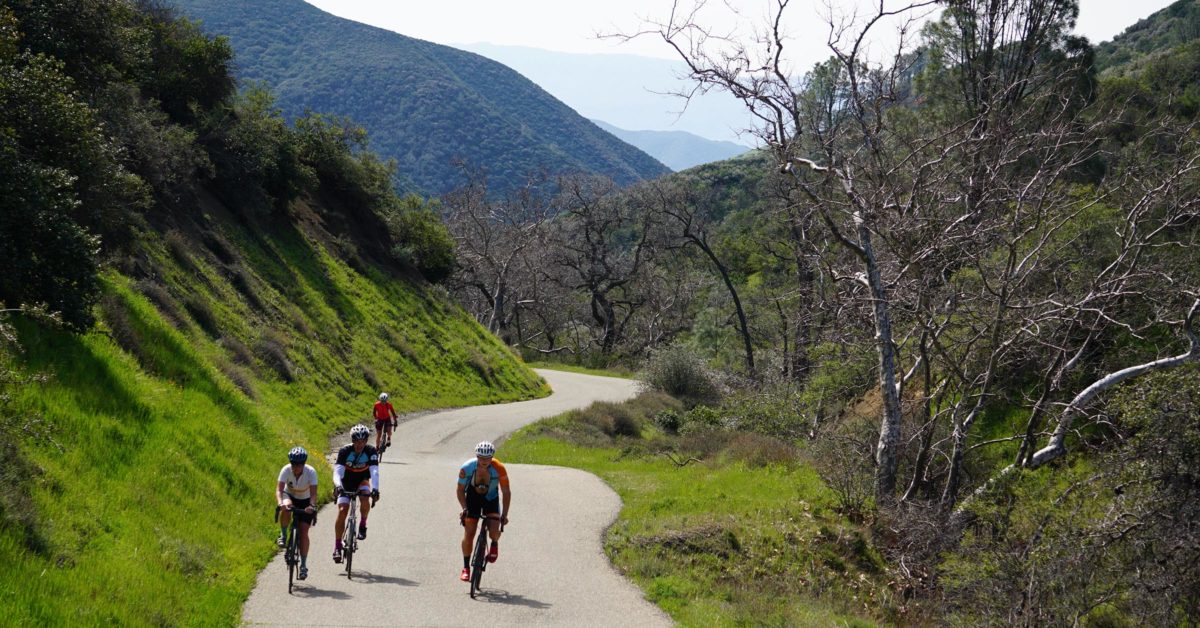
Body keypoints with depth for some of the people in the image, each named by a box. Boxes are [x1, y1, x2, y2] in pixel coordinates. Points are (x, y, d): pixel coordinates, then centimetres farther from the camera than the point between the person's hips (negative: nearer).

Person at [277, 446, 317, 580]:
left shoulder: (311, 472, -28)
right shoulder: (286, 470, -27)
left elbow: (313, 493, -34)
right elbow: (279, 489, -34)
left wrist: (312, 506, -54)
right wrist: (280, 503, -54)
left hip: (305, 501, -1)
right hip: (290, 496, 1)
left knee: (303, 532, -10)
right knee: (286, 509, -37)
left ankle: (303, 565, -1)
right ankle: (283, 535, -12)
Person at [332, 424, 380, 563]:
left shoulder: (371, 452, -22)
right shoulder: (344, 451, -23)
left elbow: (374, 472, -32)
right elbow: (338, 471, -33)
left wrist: (375, 489, -49)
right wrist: (338, 486, -52)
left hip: (362, 481, 0)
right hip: (346, 484, 0)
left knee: (365, 500, -31)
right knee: (342, 511, -18)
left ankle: (362, 525, -4)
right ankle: (337, 546, -12)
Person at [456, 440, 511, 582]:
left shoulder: (499, 469, -28)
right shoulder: (467, 468, -26)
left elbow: (506, 492, -16)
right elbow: (460, 489, -11)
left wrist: (504, 514, -20)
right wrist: (464, 508, -22)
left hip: (491, 499, -1)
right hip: (472, 497, 1)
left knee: (494, 532, -20)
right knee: (468, 534, -7)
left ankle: (494, 544, 17)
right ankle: (466, 568, 11)